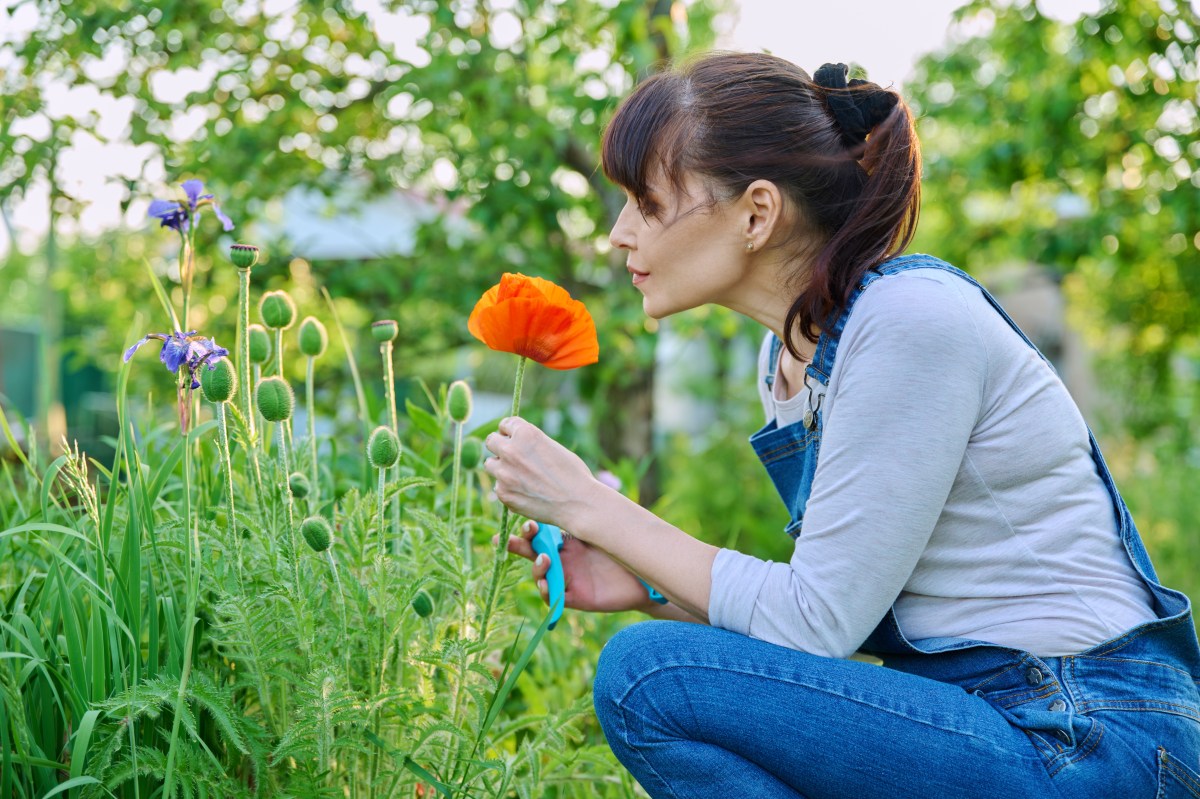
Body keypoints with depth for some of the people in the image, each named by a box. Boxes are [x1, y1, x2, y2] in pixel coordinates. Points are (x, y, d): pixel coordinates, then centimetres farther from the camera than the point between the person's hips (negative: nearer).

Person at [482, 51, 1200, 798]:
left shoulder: (912, 321, -19)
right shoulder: (790, 354, 8)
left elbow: (817, 621, -18)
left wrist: (590, 506, -12)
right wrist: (648, 586, 0)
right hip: (982, 718, 9)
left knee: (648, 674, -19)